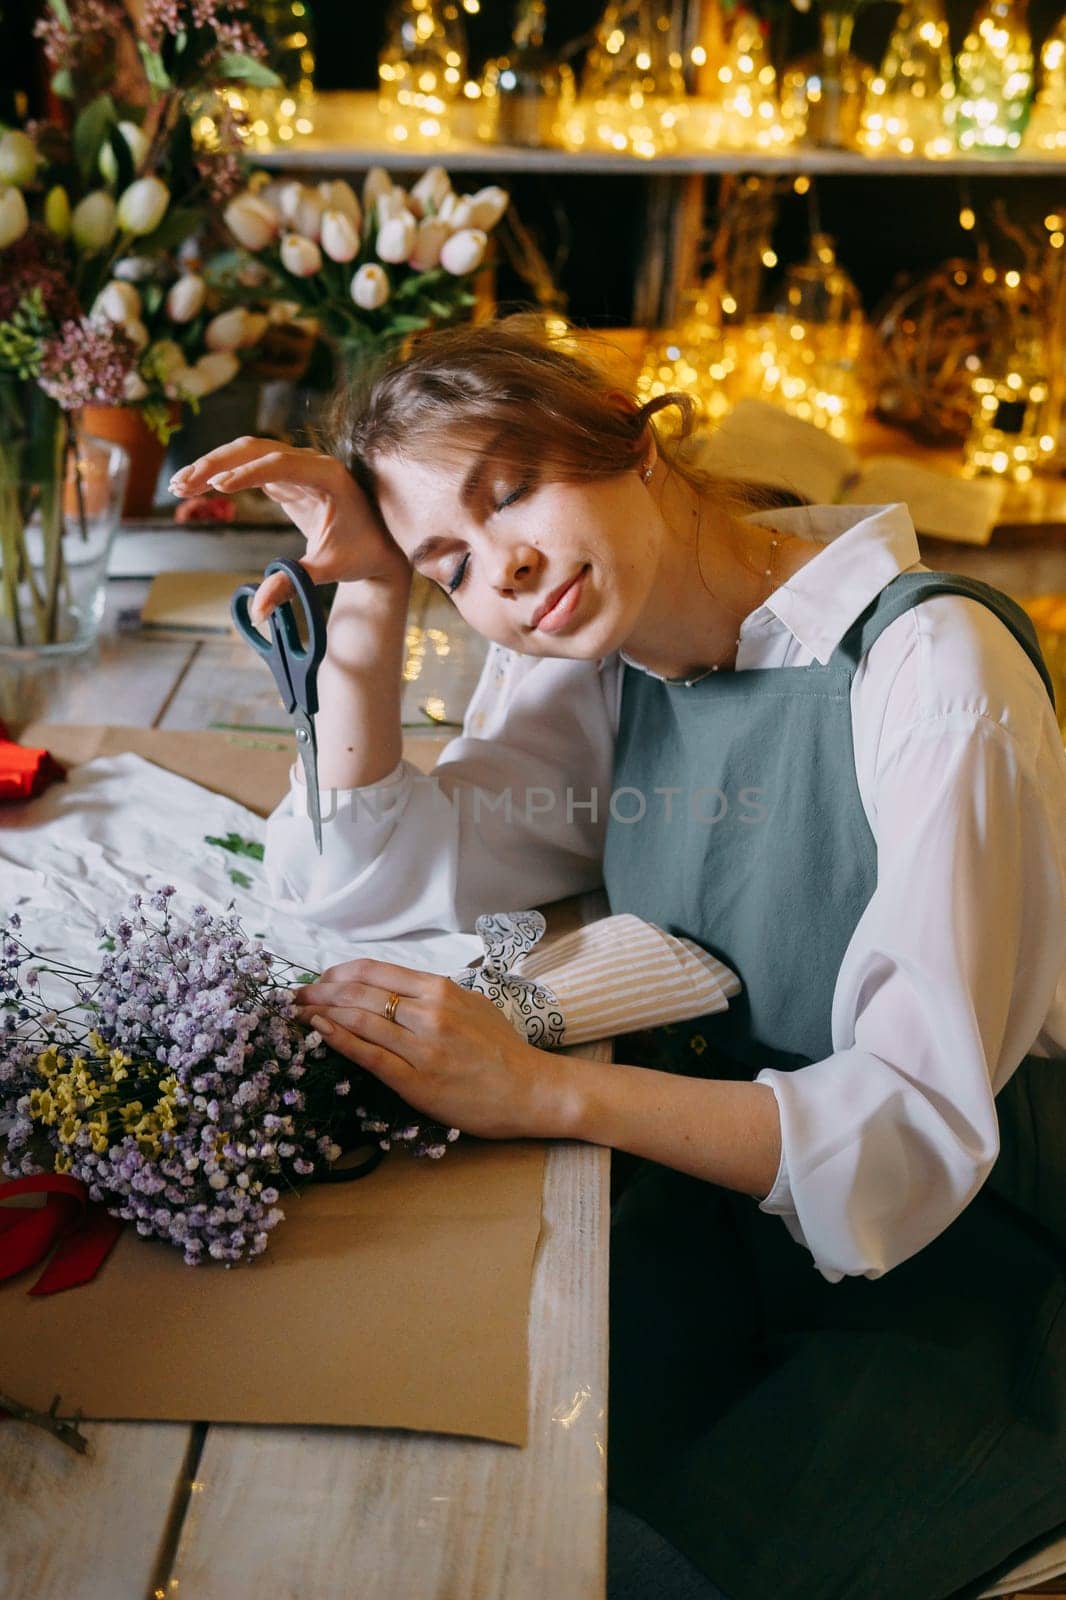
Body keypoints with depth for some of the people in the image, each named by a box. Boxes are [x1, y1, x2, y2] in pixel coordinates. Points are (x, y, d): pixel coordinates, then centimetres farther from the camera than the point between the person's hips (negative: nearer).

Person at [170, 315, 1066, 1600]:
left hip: (961, 1273, -4)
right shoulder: (586, 654, 0)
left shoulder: (930, 668, -21)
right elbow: (361, 880, -3)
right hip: (717, 1221, 5)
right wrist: (367, 586, -11)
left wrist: (550, 1091, -34)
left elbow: (923, 1123, -25)